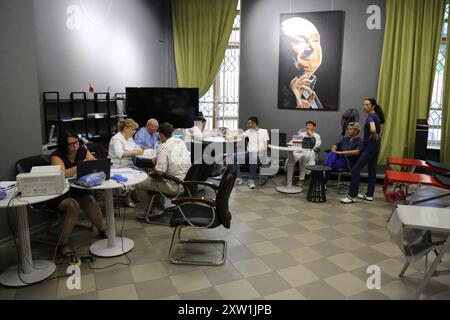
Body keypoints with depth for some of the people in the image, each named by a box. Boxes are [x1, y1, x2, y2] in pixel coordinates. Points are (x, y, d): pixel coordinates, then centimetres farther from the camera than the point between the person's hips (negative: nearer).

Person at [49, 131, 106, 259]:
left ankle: (101, 230, 3)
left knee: (91, 202, -23)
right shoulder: (56, 156, -13)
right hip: (59, 193, -4)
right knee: (73, 205, -32)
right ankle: (63, 243, -18)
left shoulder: (83, 151, 0)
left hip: (77, 189, 4)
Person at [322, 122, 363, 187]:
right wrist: (333, 149, -2)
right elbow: (336, 145, 24)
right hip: (340, 158, 6)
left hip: (349, 162, -5)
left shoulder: (359, 141, -2)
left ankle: (324, 183, -18)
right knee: (331, 154, -30)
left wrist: (341, 152, -27)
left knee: (329, 165, -28)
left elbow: (357, 152, -22)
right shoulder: (345, 139, 20)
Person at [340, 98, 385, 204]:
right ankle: (369, 195, 19)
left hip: (371, 146, -10)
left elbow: (373, 129, -37)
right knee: (372, 169, 12)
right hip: (375, 146, 11)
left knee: (356, 169, -10)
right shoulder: (376, 116, 12)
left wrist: (373, 136, -18)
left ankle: (352, 196, -8)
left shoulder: (371, 117, -18)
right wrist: (375, 136, 12)